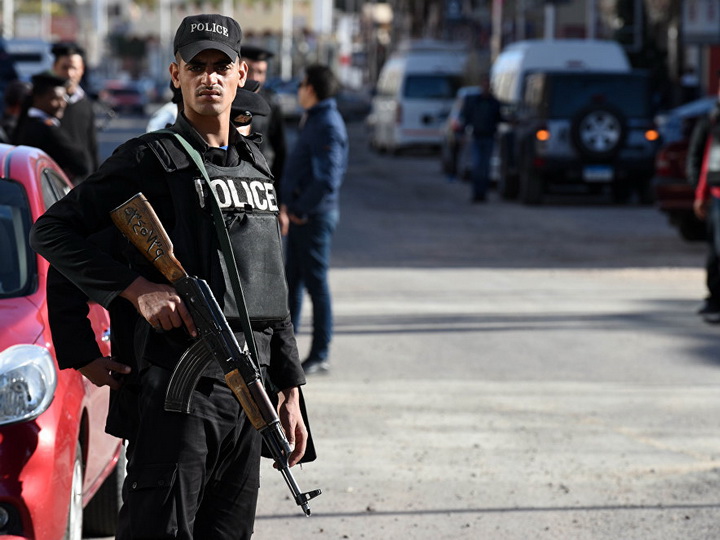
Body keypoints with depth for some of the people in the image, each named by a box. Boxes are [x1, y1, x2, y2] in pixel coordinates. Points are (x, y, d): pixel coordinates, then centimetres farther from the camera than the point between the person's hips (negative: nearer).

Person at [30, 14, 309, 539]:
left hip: (246, 392, 7)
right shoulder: (150, 159, -3)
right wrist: (135, 288, -18)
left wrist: (289, 388, 16)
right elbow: (51, 230, -8)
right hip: (173, 391, -7)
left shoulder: (256, 166, 18)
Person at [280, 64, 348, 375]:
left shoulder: (327, 126, -17)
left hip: (314, 217, -10)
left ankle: (320, 355, 1)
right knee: (292, 280, 14)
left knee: (315, 282, -4)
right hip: (298, 215, 10)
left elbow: (327, 180, -25)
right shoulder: (313, 120, 15)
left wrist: (300, 210, -17)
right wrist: (287, 206, 14)